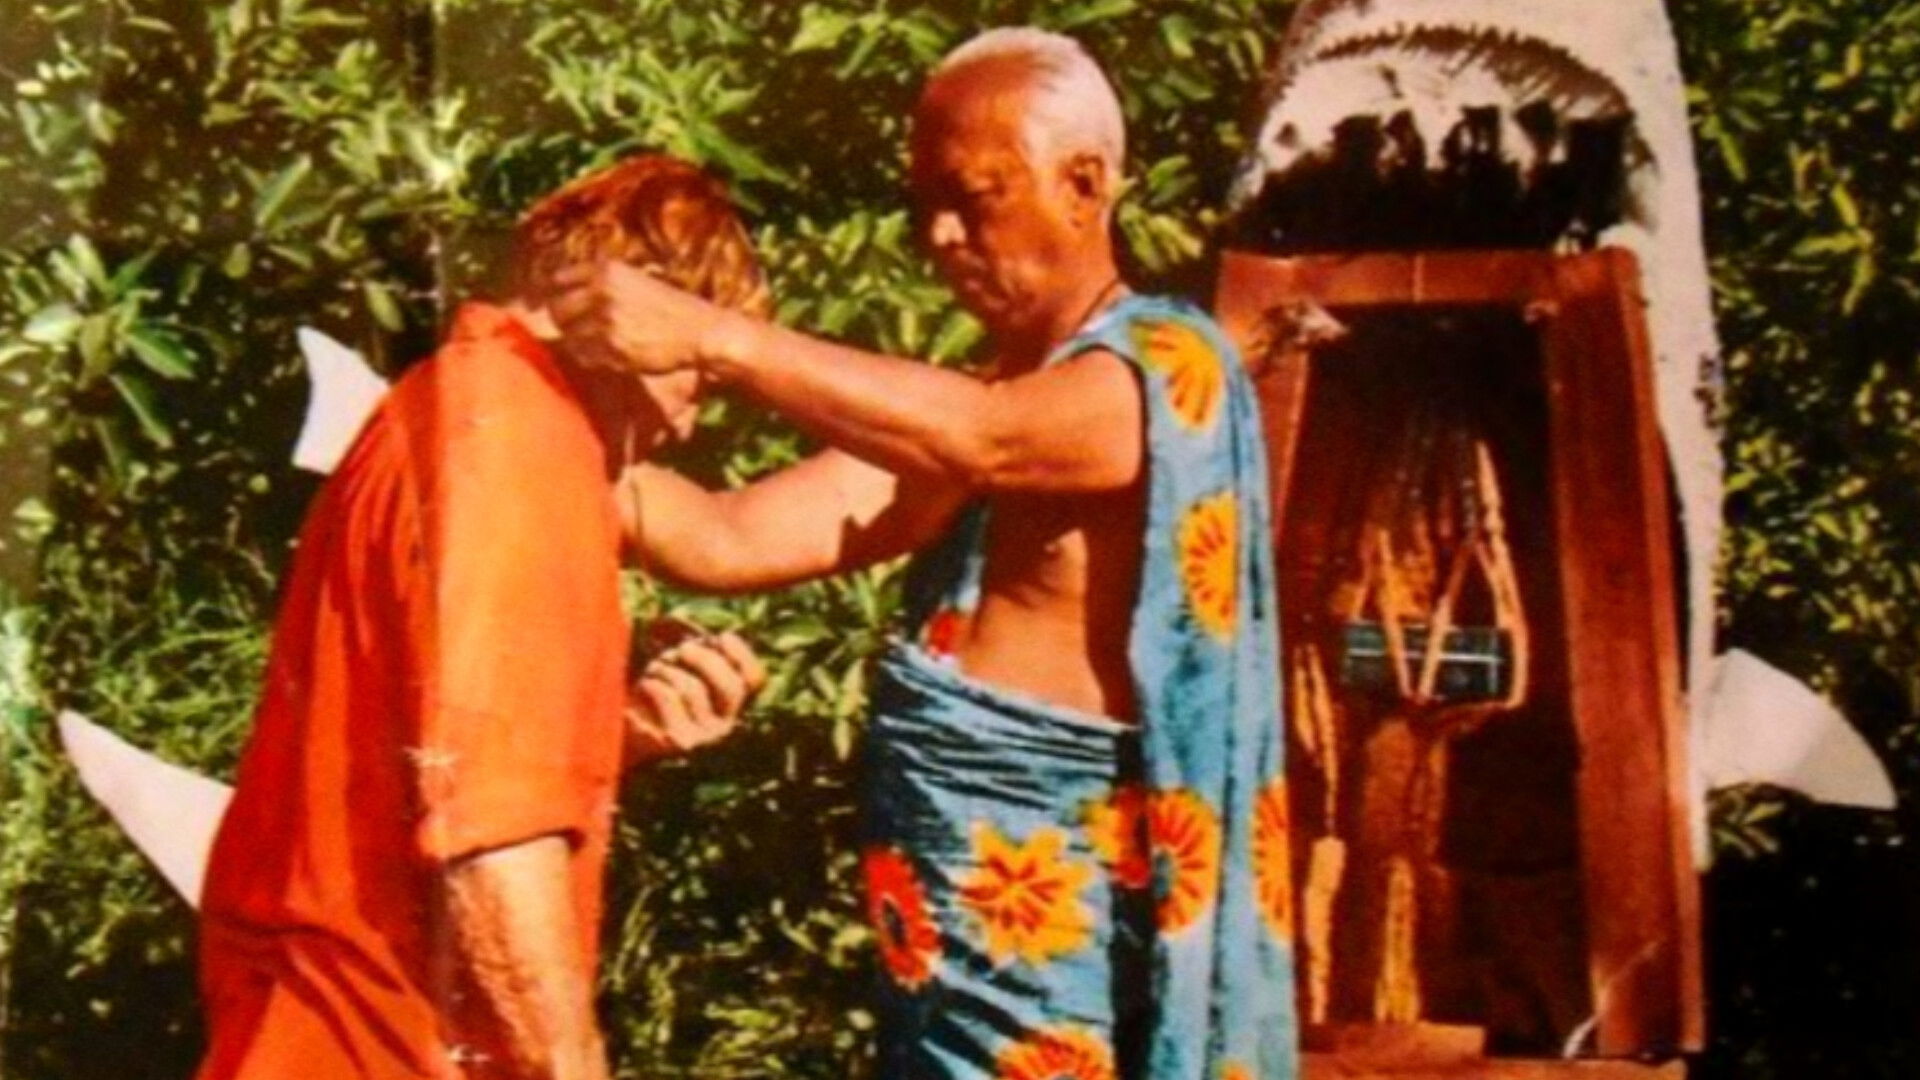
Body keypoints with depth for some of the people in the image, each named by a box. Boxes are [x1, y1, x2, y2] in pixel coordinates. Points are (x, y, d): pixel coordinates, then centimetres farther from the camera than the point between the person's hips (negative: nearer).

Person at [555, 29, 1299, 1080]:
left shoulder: (1169, 369, -7)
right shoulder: (956, 410, 15)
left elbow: (978, 439, -27)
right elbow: (734, 539, 5)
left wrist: (713, 339, -29)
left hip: (1054, 892, -7)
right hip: (945, 906, 7)